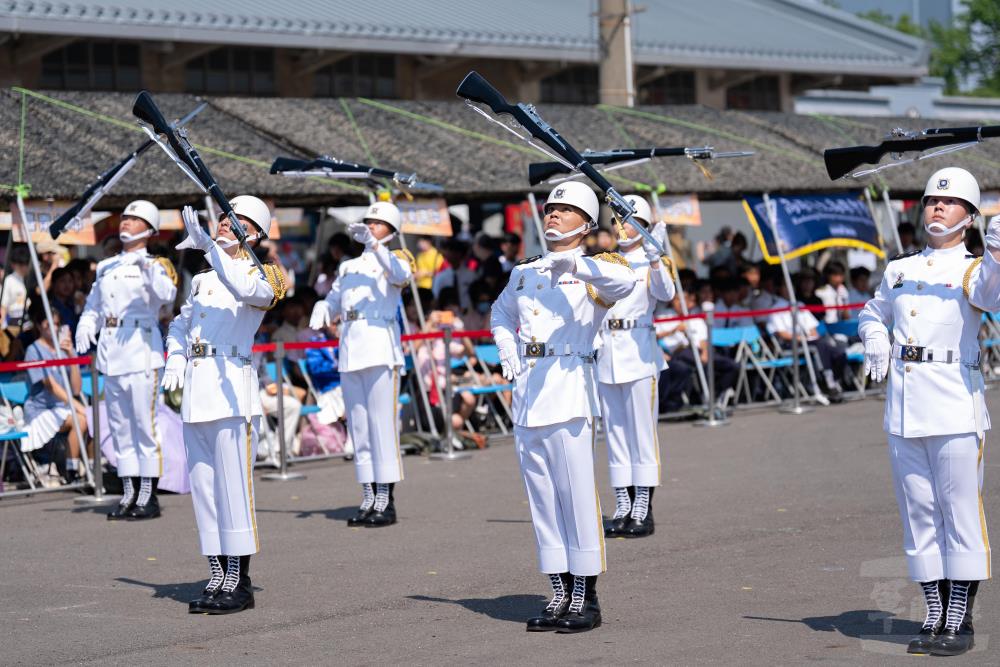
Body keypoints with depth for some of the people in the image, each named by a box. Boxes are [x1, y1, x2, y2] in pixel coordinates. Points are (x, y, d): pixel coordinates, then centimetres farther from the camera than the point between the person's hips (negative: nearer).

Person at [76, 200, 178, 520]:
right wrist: (85, 328, 6)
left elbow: (167, 295, -19)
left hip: (141, 350, -7)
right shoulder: (106, 267, 19)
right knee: (119, 426, 10)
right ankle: (129, 494, 16)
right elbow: (93, 305, 25)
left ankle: (148, 496, -4)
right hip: (110, 353, 7)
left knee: (145, 423, -8)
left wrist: (149, 269, -35)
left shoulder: (155, 265, 0)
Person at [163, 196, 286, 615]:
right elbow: (180, 325, 29)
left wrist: (208, 246, -28)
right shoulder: (202, 280, 20)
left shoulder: (262, 274, 1)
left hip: (232, 391, -7)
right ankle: (217, 578, 13)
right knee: (203, 488, 7)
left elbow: (245, 290, -23)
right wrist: (174, 363, 11)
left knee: (233, 487, -7)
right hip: (196, 395, 7)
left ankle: (239, 583, -3)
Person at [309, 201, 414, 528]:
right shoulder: (348, 267, 21)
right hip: (350, 353, 6)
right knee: (358, 427, 6)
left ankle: (387, 501, -7)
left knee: (383, 425, -8)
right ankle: (368, 499, 10)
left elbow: (401, 274, -18)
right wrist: (320, 315, -2)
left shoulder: (394, 258, 5)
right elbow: (331, 302, 20)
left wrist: (373, 244, -28)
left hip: (381, 350, -6)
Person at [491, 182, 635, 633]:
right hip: (526, 396, 6)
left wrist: (575, 264, -32)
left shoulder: (592, 271, 1)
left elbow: (626, 281, -22)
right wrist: (507, 352, 19)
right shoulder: (524, 273, 18)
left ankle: (586, 598, 0)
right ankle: (560, 595, 14)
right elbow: (501, 314, 36)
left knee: (577, 494, -7)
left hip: (568, 393, -6)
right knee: (542, 498, 7)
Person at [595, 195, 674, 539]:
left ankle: (644, 510, -2)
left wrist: (654, 257, -33)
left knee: (642, 432, -4)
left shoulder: (651, 264, -1)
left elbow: (665, 293, -20)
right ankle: (622, 509, 12)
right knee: (615, 432, 7)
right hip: (606, 357, 5)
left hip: (639, 356, -5)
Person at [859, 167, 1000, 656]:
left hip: (955, 408, -5)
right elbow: (872, 313, 32)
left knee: (960, 511, -4)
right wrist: (874, 338, 9)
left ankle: (961, 622, 1)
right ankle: (936, 616, 16)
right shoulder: (899, 269, 16)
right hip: (903, 408, 5)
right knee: (919, 514, 8)